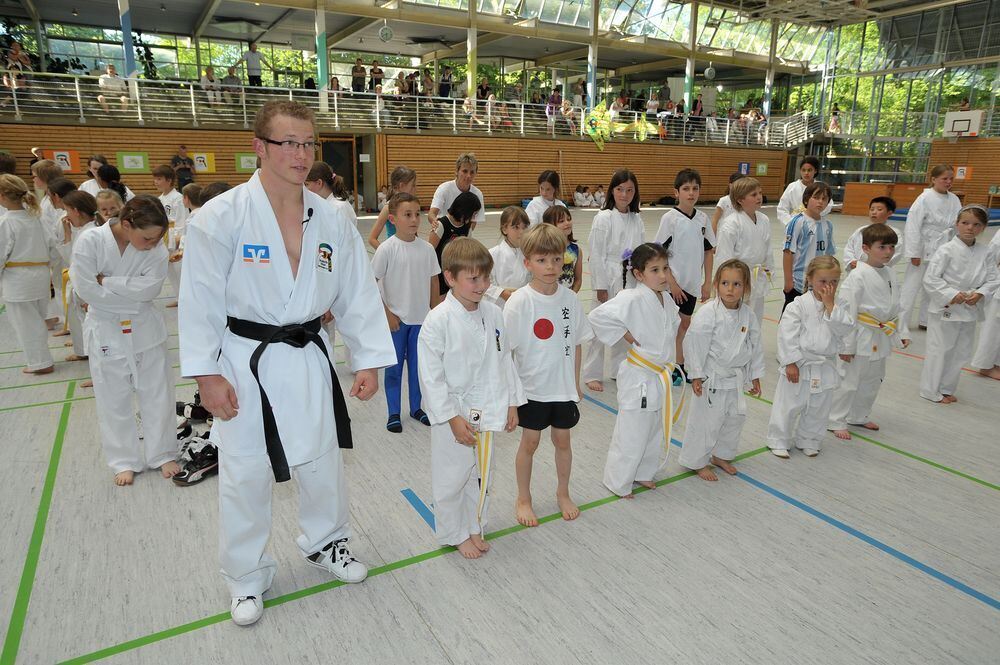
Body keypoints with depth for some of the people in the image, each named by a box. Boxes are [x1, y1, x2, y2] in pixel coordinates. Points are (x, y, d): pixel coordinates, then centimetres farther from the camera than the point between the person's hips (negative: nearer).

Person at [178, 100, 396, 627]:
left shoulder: (331, 220, -2)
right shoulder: (221, 216, -12)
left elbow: (357, 293, 2)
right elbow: (201, 299, -9)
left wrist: (369, 360, 0)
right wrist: (207, 374, -11)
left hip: (307, 359, 3)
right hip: (244, 362, -3)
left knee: (322, 460, 16)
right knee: (244, 474, 8)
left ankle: (324, 542, 44)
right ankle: (246, 576, 33)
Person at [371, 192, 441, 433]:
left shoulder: (426, 248, -2)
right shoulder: (387, 249, -13)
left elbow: (433, 281, 7)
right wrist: (387, 314, -10)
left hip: (422, 318, 4)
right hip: (396, 320, -3)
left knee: (418, 366, 15)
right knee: (394, 368, 9)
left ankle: (416, 408, 32)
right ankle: (394, 413, 24)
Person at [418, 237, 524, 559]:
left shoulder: (493, 313, -1)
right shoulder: (438, 321, -18)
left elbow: (505, 360, 8)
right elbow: (431, 375, -16)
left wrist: (512, 402, 8)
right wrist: (452, 417, -17)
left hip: (487, 411, 5)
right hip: (453, 414, -5)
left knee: (481, 472, 20)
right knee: (451, 478, 10)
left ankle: (474, 526, 41)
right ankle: (455, 533, 33)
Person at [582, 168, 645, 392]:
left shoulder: (636, 220, 7)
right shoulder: (603, 218, -10)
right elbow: (596, 255, -12)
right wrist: (600, 287, -13)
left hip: (630, 281, 6)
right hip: (608, 281, -6)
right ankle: (592, 374, 13)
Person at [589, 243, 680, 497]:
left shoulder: (668, 302, 4)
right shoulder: (633, 299, -22)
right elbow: (599, 316, -30)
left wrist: (667, 364, 15)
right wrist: (625, 335, -22)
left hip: (661, 378, 8)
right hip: (638, 379, -8)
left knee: (657, 432, 21)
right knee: (631, 436, 3)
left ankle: (643, 473, 42)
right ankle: (618, 483, 23)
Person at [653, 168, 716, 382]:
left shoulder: (703, 218, 4)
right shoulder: (670, 218, -11)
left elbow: (708, 251, 10)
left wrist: (707, 282, 7)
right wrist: (672, 283, -15)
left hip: (693, 283, 5)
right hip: (673, 283, -5)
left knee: (684, 324, 15)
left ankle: (680, 366, 28)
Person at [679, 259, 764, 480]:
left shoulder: (748, 315, -1)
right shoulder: (707, 313, -19)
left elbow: (756, 346, 9)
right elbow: (694, 344, -18)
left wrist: (755, 376, 12)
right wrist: (696, 376, -16)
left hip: (736, 379, 7)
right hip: (712, 378, -6)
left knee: (735, 418, 18)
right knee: (705, 420, 1)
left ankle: (721, 455, 38)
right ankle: (697, 462, 20)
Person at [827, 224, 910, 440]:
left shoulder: (890, 273, 5)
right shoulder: (858, 275, -18)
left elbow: (896, 306, 16)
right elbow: (847, 311, -18)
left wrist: (902, 332, 12)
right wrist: (846, 345, -18)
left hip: (882, 338, 8)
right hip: (861, 338, -8)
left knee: (872, 381, 19)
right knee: (848, 381, 1)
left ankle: (859, 416, 36)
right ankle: (836, 422, 14)